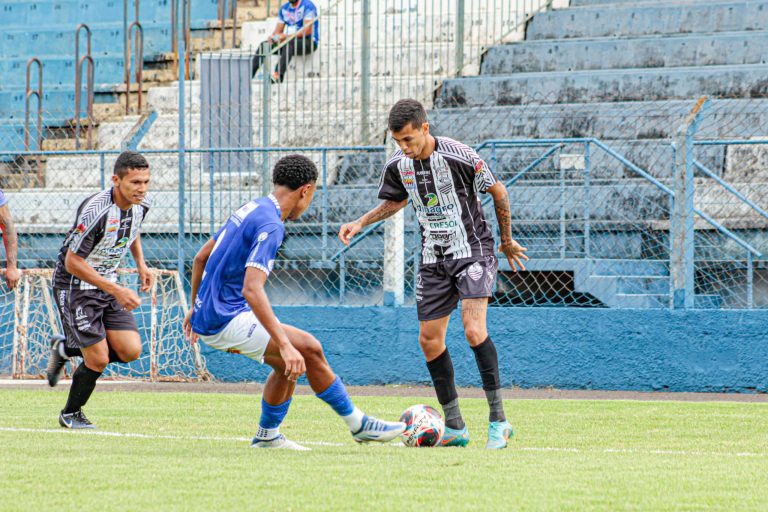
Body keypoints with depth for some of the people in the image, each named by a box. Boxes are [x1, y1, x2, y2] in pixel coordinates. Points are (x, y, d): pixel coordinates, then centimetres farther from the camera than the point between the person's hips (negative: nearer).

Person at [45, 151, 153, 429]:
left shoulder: (141, 205, -4)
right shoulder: (95, 210, -28)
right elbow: (72, 262, -25)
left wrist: (140, 263, 8)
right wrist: (116, 291, -27)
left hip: (108, 285, 7)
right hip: (75, 287, -7)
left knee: (130, 351, -6)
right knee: (99, 359, -10)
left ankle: (64, 349, 19)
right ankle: (70, 415, 17)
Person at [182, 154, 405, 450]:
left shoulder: (250, 210, 12)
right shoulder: (270, 225, -18)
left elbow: (201, 257, 21)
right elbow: (251, 289, -29)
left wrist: (195, 308, 33)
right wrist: (285, 345, -33)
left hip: (208, 315, 10)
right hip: (227, 319, -10)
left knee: (289, 363, 17)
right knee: (308, 349, -13)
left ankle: (267, 436, 25)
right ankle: (358, 425, -6)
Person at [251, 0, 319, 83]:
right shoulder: (284, 8, 12)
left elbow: (307, 30, -19)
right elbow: (278, 31, 13)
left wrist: (287, 36, -27)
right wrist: (273, 37, -11)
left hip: (309, 42, -7)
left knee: (289, 43, -38)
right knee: (264, 45, -9)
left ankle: (279, 75, -51)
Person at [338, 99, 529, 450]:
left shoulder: (459, 157, -19)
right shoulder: (398, 164, -2)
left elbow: (498, 192, -5)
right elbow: (395, 201, 20)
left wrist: (507, 242, 5)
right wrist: (360, 223, 6)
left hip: (472, 250, -6)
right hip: (434, 259, 6)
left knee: (473, 328, -23)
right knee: (429, 339, 1)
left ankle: (498, 420, -17)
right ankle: (455, 427, 11)